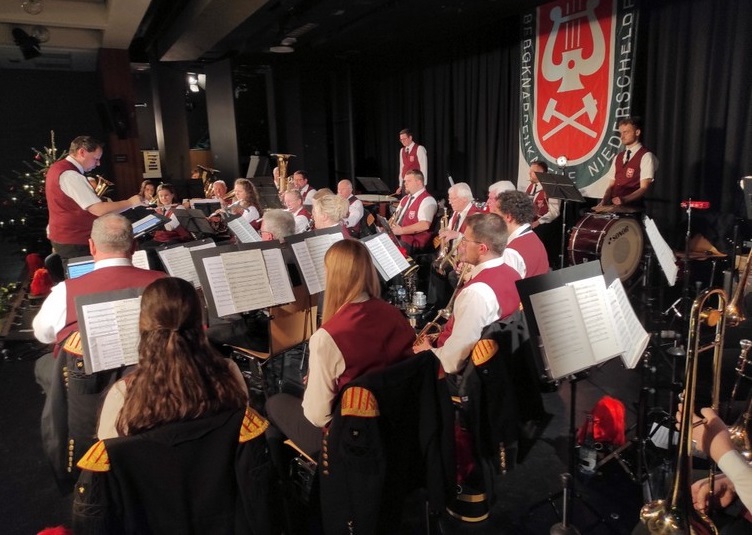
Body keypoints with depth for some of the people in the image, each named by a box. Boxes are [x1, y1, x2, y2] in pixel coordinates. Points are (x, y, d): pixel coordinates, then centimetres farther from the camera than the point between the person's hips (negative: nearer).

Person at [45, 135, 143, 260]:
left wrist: (94, 193, 13)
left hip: (65, 238, 11)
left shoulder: (59, 167, 10)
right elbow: (100, 210, -28)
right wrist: (130, 202, -17)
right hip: (74, 242, -11)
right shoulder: (70, 175, -22)